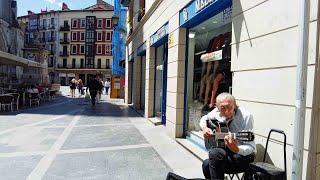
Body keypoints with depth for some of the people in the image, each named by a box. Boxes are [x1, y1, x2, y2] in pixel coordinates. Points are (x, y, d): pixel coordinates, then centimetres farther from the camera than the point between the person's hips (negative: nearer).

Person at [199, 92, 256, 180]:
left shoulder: (245, 116, -20)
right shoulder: (217, 112, -5)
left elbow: (251, 148, -20)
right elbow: (204, 118, 17)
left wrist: (236, 149, -41)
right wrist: (204, 128, -5)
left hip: (244, 154, -5)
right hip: (226, 152, 5)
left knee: (214, 153, -31)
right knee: (206, 164, -24)